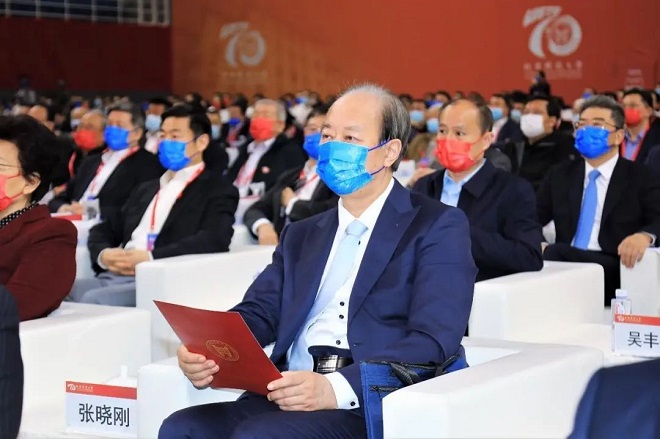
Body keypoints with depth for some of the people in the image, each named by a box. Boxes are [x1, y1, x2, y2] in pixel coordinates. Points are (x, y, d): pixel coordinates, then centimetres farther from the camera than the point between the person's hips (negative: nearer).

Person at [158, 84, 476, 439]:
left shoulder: (438, 227, 3)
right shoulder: (301, 235, 25)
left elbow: (434, 341, -10)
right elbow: (258, 312, 15)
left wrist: (337, 387, -25)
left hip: (371, 408, -5)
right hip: (284, 401, 5)